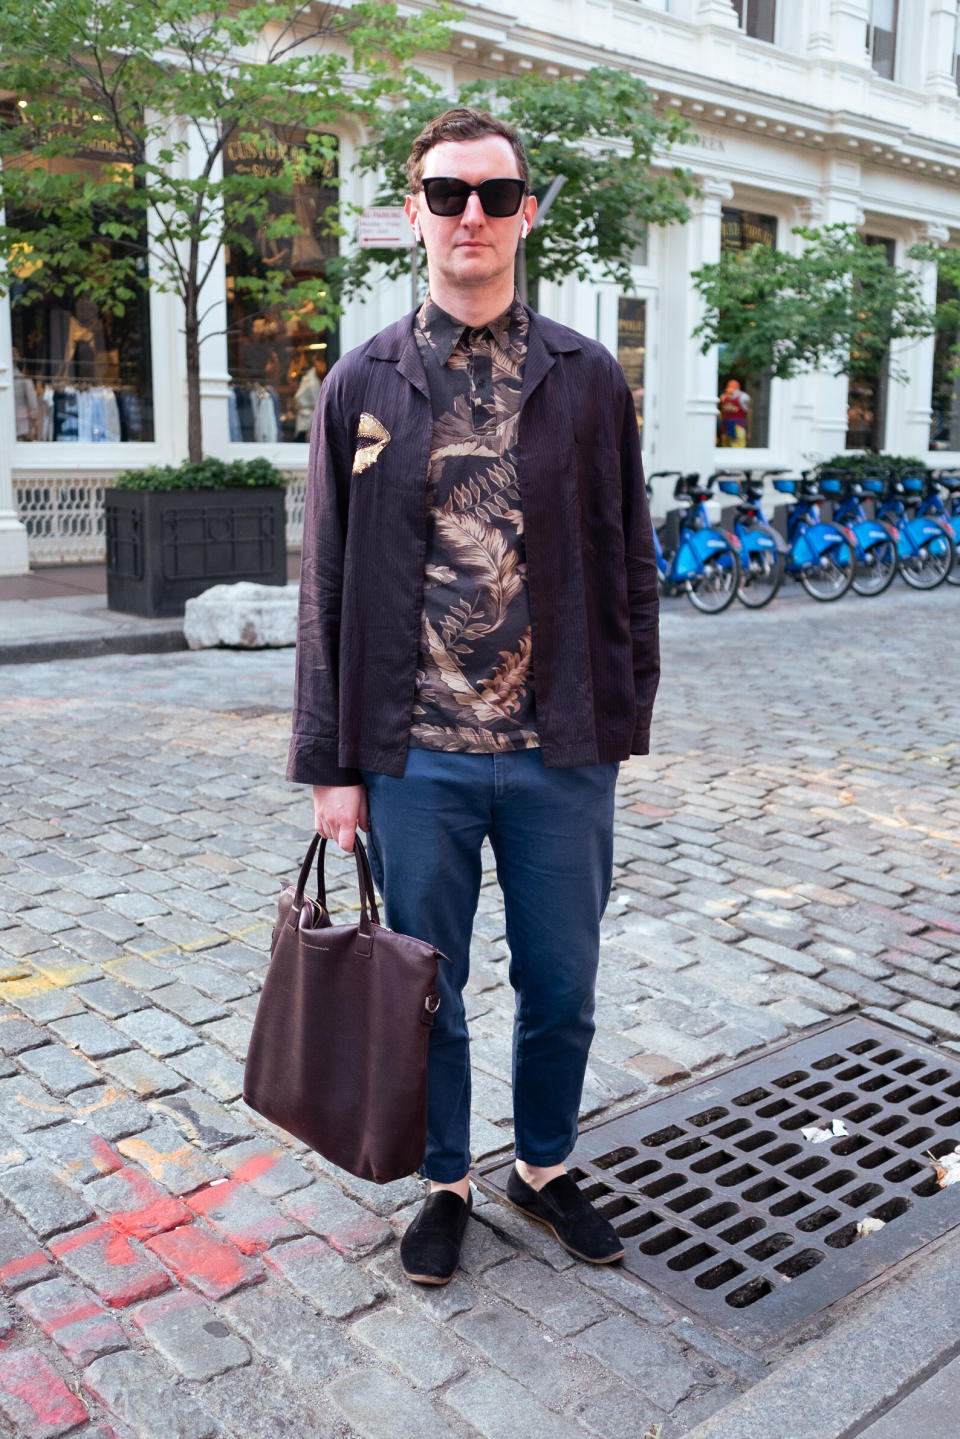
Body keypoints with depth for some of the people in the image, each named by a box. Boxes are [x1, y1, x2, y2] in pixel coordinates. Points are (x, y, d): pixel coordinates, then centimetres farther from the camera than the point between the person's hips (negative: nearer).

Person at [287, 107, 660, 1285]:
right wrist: (331, 763, 0)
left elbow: (629, 563, 6)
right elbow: (327, 586, 2)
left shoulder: (588, 378, 3)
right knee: (427, 995, 13)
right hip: (417, 758, 0)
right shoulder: (363, 384, 2)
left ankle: (544, 1166, 39)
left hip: (561, 755, 1)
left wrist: (624, 718, 0)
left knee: (561, 989, 14)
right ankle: (446, 1183, 37)